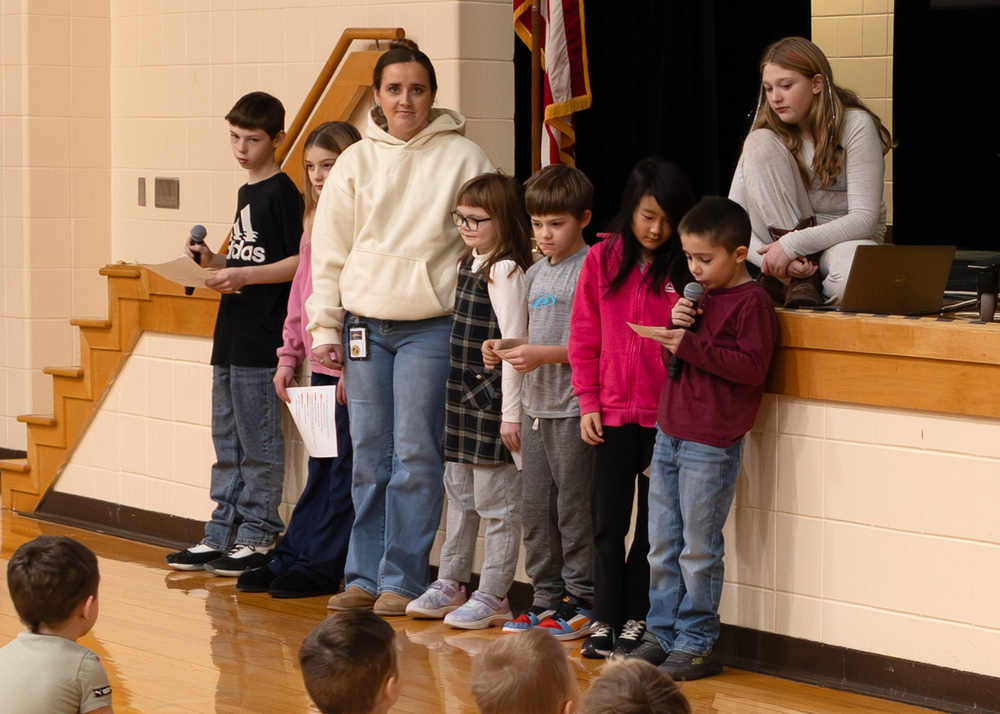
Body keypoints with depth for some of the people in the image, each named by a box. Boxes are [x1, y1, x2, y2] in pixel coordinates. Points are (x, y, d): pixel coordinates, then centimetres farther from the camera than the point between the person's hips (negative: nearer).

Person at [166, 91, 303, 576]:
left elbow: (299, 262, -15)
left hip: (261, 340, -9)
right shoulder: (248, 193, 17)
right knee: (227, 441, 12)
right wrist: (216, 262, 9)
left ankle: (257, 537, 3)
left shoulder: (282, 193, -10)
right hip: (232, 335, 9)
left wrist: (241, 275, -19)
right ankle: (222, 533, 17)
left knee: (258, 441, -3)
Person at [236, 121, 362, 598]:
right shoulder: (315, 222, 16)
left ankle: (319, 568, 4)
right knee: (320, 470, 14)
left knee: (340, 472, -1)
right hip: (322, 364, 8)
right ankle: (290, 559, 17)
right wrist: (289, 357, 18)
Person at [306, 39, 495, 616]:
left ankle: (403, 579, 2)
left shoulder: (463, 158, 3)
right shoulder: (356, 162, 10)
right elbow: (329, 251, 12)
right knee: (369, 456, 6)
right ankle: (365, 576, 14)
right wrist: (324, 327, 6)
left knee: (416, 455, -5)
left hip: (431, 326, -3)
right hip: (365, 324, 3)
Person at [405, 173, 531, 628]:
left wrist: (511, 413, -19)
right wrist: (456, 392, 18)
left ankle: (493, 597, 5)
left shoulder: (505, 271, -15)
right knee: (460, 497, 17)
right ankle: (450, 585, 27)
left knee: (496, 504, -1)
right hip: (462, 398, 9)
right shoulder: (468, 264, 12)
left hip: (492, 400, -9)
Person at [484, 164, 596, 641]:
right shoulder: (535, 273, 15)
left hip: (574, 408, -8)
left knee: (573, 507, -3)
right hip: (536, 405, 8)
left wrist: (543, 355, -21)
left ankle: (581, 602, 5)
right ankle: (548, 598, 19)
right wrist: (503, 350, 4)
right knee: (535, 507, 10)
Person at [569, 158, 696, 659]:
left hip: (666, 412, -1)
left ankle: (636, 619, 15)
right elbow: (584, 337, 6)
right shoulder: (602, 259, 3)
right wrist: (588, 401, 2)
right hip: (613, 411, 1)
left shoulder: (686, 268, -3)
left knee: (654, 523, 6)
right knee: (609, 521, 4)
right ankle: (605, 618, 12)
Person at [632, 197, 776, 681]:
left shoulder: (751, 302, -10)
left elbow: (751, 366, -18)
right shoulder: (699, 295, 15)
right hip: (670, 434, 8)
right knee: (662, 545, 11)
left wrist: (692, 345, -21)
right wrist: (676, 328, -1)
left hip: (711, 444, -8)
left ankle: (697, 645, 6)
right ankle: (663, 634, 19)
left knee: (698, 549, -2)